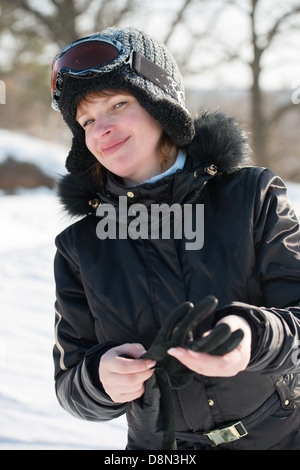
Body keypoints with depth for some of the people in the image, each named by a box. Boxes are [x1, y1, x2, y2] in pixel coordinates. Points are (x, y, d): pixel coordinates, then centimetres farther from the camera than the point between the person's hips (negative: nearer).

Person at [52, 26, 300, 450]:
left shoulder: (253, 196, 0)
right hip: (158, 445, 0)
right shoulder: (79, 248, 4)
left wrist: (256, 337, -25)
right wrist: (101, 379, -18)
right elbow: (70, 387, 3)